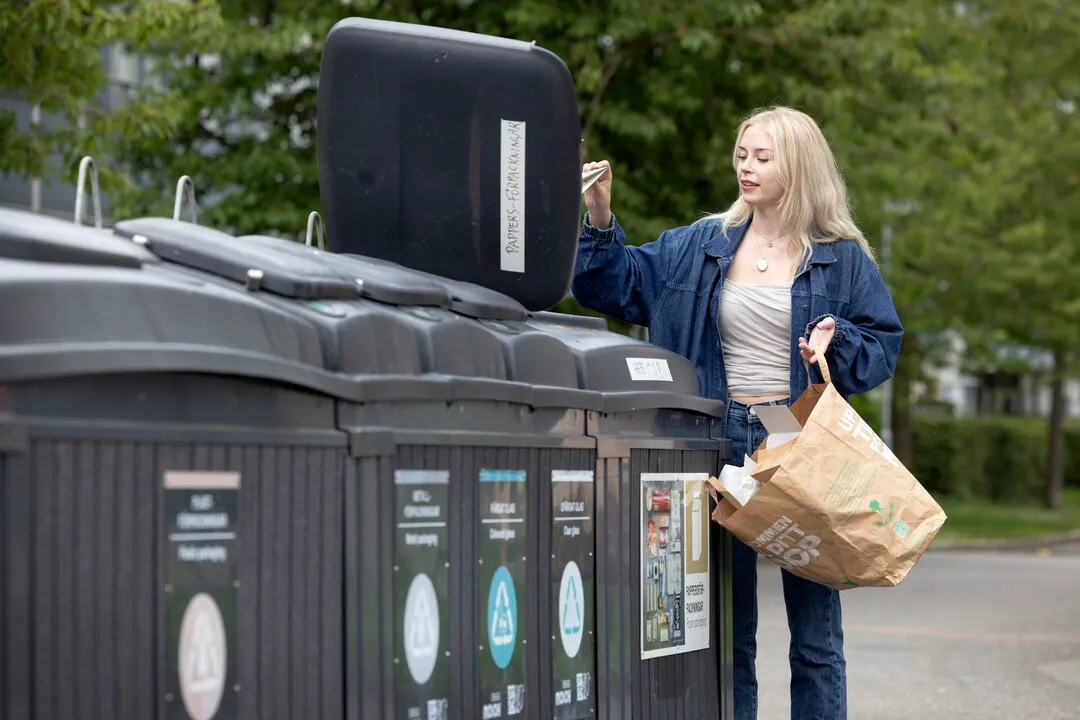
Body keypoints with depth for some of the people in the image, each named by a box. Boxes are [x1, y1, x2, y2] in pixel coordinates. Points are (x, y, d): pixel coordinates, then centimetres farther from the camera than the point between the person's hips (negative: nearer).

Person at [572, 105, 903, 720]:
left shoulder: (842, 258, 1)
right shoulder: (701, 247, 8)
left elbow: (884, 345, 4)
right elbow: (618, 284, 9)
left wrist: (835, 343, -16)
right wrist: (600, 219, -6)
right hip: (723, 448, 3)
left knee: (816, 633, 4)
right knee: (726, 631, 9)